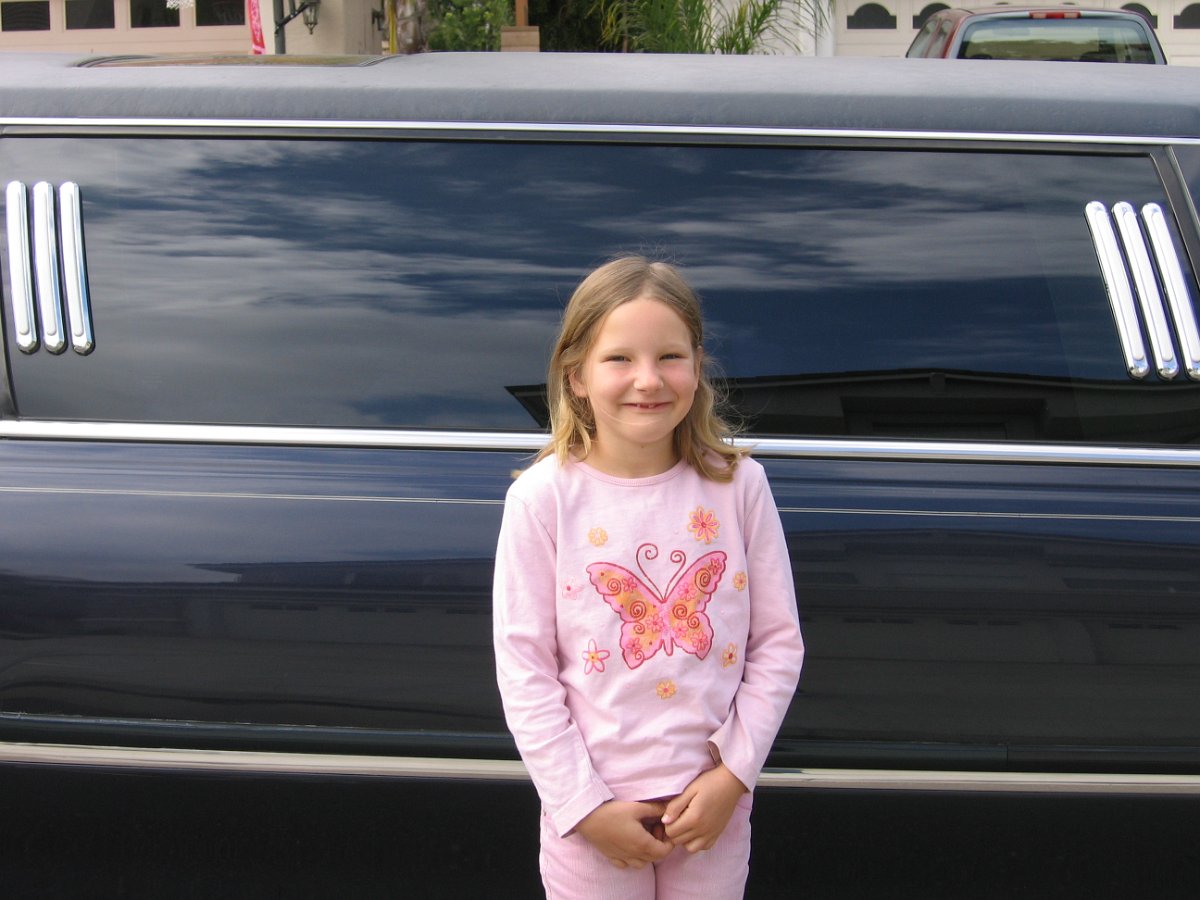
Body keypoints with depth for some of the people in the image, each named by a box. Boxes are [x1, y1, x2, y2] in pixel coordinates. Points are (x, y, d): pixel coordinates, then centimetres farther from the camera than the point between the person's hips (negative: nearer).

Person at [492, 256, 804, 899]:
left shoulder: (738, 485, -7)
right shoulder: (544, 498, -12)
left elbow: (778, 642, -1)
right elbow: (524, 668, -9)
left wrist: (732, 775, -7)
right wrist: (584, 807, -10)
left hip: (714, 798, 2)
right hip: (590, 804, -1)